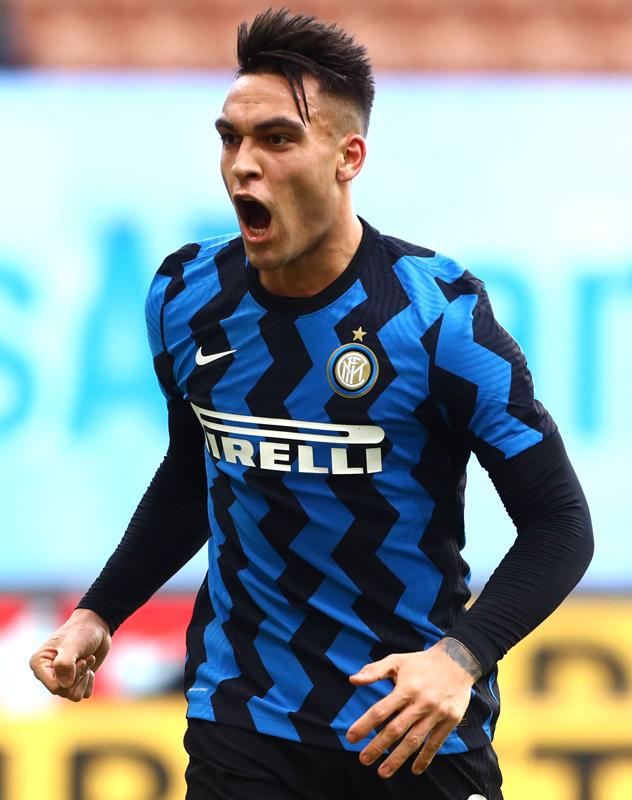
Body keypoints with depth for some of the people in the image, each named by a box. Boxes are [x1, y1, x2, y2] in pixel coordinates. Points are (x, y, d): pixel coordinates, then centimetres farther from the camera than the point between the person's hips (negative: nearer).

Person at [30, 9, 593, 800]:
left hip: (415, 734, -3)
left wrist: (461, 657, -28)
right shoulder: (184, 298, -1)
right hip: (241, 723, 3)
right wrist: (100, 613, 6)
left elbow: (558, 522, -12)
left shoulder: (439, 313, -15)